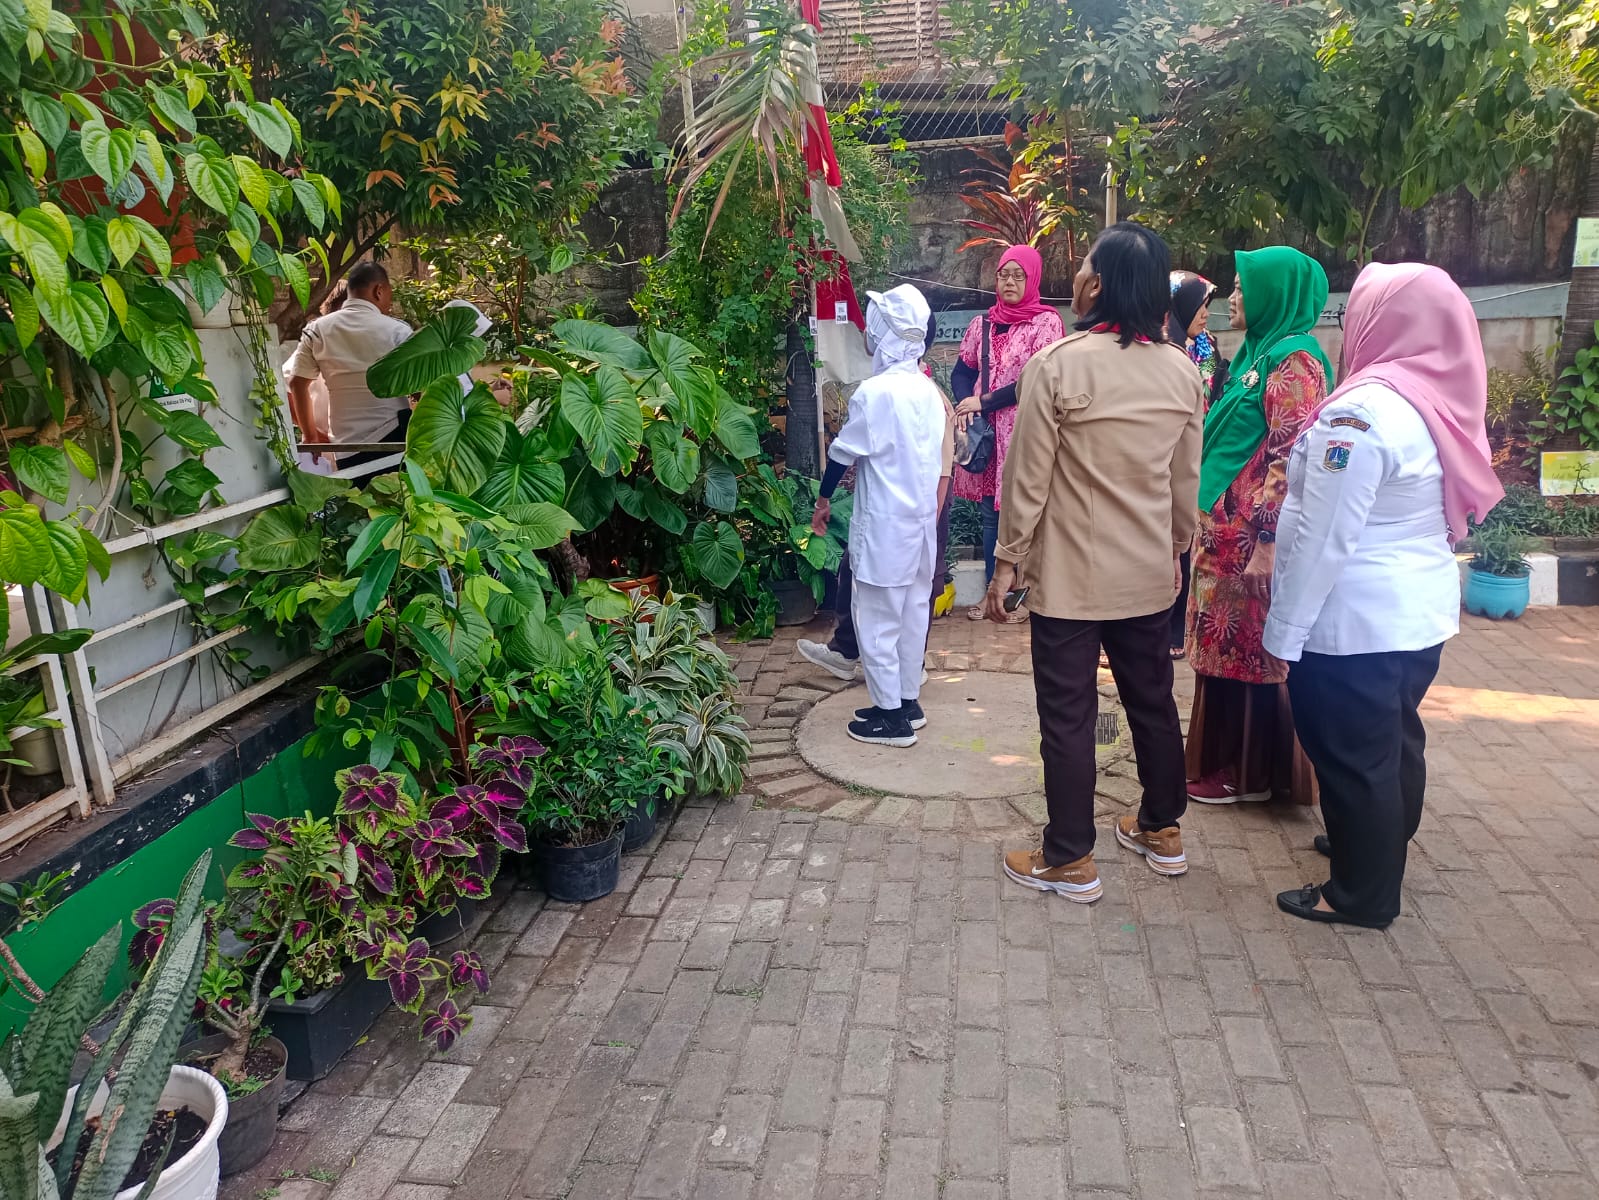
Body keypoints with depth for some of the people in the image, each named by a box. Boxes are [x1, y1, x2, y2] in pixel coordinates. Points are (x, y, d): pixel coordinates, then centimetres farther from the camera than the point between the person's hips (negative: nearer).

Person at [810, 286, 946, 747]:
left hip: (884, 522, -8)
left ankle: (890, 716, 7)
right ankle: (908, 702, 26)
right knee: (912, 612, 15)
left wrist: (823, 500, 5)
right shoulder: (929, 390, 5)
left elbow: (843, 452, -9)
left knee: (877, 618, 1)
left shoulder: (875, 391, -17)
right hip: (922, 517, 8)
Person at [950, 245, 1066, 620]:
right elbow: (962, 371, 13)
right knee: (991, 515, 10)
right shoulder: (982, 324, 11)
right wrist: (966, 404, -8)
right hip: (984, 433, 5)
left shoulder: (1047, 321, -4)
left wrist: (984, 402, -13)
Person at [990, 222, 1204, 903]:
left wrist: (1008, 560, -4)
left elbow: (1028, 478, -14)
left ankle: (1069, 861, 17)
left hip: (1068, 577, -5)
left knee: (1068, 715, 5)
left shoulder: (1056, 365, -16)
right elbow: (1186, 483, 8)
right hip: (1149, 574, 6)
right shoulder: (1182, 373, 1)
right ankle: (1163, 832, 37)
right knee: (1152, 701, 20)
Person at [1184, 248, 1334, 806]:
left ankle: (1252, 772, 14)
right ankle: (1226, 759, 26)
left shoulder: (1294, 360, -13)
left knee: (1252, 650, 1)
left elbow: (1291, 460, -20)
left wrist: (1267, 543, -22)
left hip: (1253, 538, -9)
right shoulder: (1258, 351, 15)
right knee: (1227, 647, 14)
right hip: (1224, 532, 9)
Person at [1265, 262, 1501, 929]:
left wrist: (1283, 632, -16)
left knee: (1352, 753, 5)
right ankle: (1380, 848, 42)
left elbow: (1323, 538, -22)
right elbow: (1450, 513, 13)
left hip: (1356, 621, -9)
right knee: (1396, 738, 22)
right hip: (1423, 610, 9)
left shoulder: (1363, 409, -21)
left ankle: (1362, 893, 20)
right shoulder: (1443, 401, 5)